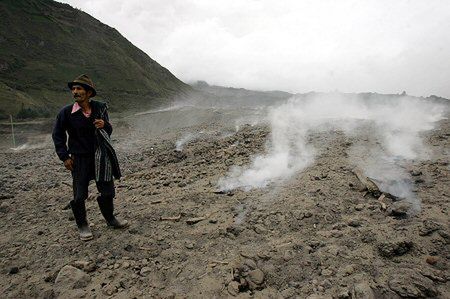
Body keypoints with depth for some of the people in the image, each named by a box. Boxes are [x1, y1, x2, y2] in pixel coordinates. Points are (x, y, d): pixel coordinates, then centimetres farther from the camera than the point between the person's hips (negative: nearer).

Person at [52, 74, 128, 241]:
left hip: (101, 157, 3)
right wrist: (64, 157, -3)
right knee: (79, 195, 2)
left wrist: (104, 125, -14)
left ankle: (110, 219, 33)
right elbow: (57, 135, 3)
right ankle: (82, 226, 25)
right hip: (79, 159, -2)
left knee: (107, 191, 10)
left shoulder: (100, 108, 0)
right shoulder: (66, 112, -8)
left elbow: (108, 131, 10)